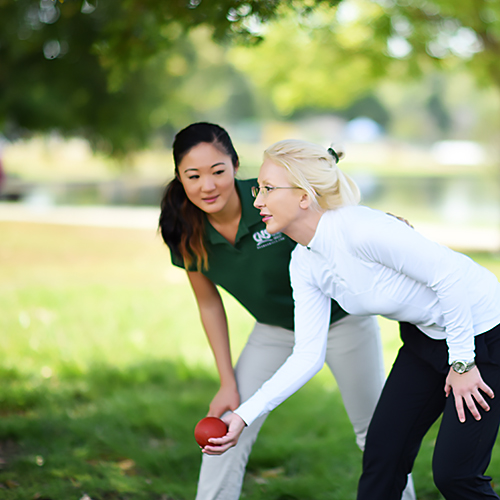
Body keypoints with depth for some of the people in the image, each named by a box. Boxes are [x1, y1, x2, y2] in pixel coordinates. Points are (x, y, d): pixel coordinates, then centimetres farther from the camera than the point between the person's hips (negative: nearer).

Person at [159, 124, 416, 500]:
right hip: (275, 328, 3)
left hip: (342, 317, -3)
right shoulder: (186, 235, -19)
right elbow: (210, 304, -4)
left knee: (376, 433, 11)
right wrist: (228, 383, -3)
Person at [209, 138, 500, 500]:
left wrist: (462, 363, -20)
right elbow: (309, 355, -4)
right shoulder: (304, 263, -5)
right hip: (426, 335, 8)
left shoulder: (360, 229, -31)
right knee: (382, 453, 7)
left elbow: (451, 275, -27)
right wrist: (244, 415, -11)